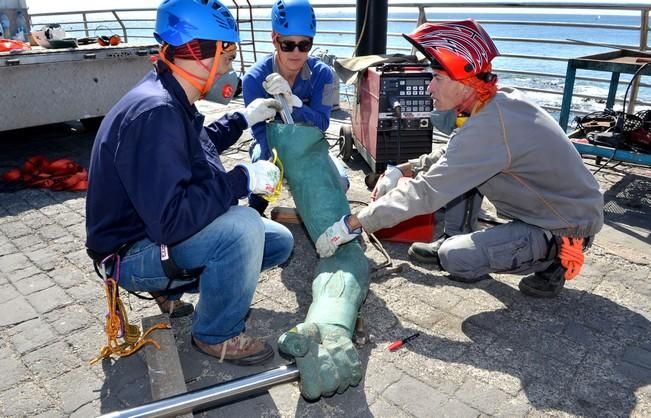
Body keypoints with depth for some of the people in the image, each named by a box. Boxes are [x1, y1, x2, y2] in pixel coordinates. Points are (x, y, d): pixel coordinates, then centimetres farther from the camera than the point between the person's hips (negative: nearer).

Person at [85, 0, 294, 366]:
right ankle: (218, 335, -8)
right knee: (243, 227, -34)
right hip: (135, 253, -9)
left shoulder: (170, 100, 1)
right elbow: (170, 221, -36)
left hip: (163, 230, 9)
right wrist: (242, 180, -28)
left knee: (280, 242, 8)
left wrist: (244, 119, 20)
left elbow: (195, 147, 24)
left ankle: (175, 285, 15)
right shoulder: (154, 112, -29)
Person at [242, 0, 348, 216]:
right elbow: (261, 130, -26)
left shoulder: (323, 74, -19)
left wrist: (290, 99, -48)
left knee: (338, 182, -24)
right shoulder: (254, 77, -22)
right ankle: (255, 213, -4)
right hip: (271, 144, -1)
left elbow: (321, 125, -28)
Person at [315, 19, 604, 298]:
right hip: (542, 203, 9)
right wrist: (401, 171, 1)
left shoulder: (490, 126, -30)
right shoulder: (501, 102, -1)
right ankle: (453, 241, 13)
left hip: (568, 226, -8)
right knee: (459, 169, 3)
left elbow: (425, 193, -30)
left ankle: (553, 256, -1)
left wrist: (351, 225, -24)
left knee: (457, 258, -21)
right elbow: (450, 158, 14)